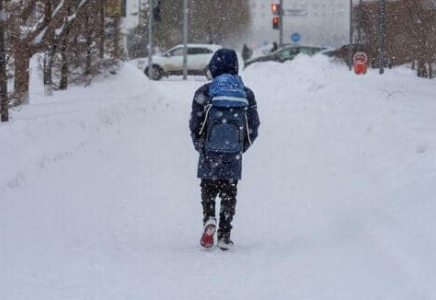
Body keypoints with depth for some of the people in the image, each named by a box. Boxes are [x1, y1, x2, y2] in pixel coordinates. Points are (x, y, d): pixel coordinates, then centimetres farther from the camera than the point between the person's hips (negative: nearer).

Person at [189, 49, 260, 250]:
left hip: (210, 156, -1)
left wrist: (201, 147, 11)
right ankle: (224, 235, 5)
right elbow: (253, 128, 4)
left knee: (208, 189, 13)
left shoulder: (204, 93, -4)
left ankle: (209, 218, -14)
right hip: (233, 158, 1)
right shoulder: (246, 94, 2)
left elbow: (195, 125, -3)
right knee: (229, 194, 10)